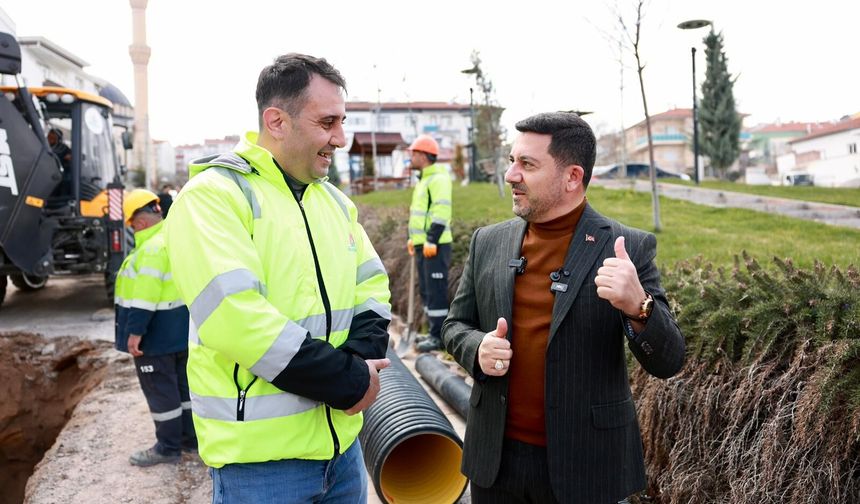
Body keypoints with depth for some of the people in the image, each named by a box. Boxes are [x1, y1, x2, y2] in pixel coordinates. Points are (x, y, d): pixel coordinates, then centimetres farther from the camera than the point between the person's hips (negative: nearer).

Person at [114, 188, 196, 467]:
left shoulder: (153, 247, -21)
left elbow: (146, 294, -25)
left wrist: (135, 331, -21)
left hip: (158, 333, -10)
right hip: (182, 329, 10)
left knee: (160, 390, 2)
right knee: (183, 383, 17)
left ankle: (168, 447, 12)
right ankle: (190, 438, 28)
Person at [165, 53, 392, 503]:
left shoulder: (333, 200, 10)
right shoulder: (214, 195, -13)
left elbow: (371, 288, 9)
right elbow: (237, 318, -24)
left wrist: (361, 362, -11)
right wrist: (350, 380, -18)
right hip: (261, 455, -6)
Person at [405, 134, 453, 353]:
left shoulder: (438, 179, -12)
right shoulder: (424, 180, 20)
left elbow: (441, 212, -21)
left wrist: (431, 241, -23)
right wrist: (414, 239, 22)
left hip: (435, 246, -11)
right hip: (423, 245, 11)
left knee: (435, 291, -6)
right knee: (426, 290, 14)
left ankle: (438, 337, 0)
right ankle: (435, 333, 22)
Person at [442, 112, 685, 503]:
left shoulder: (629, 248, -9)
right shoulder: (488, 242, 1)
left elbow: (668, 361, -9)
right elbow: (455, 325, 10)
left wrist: (638, 306, -28)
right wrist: (477, 349, -12)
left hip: (585, 462, -3)